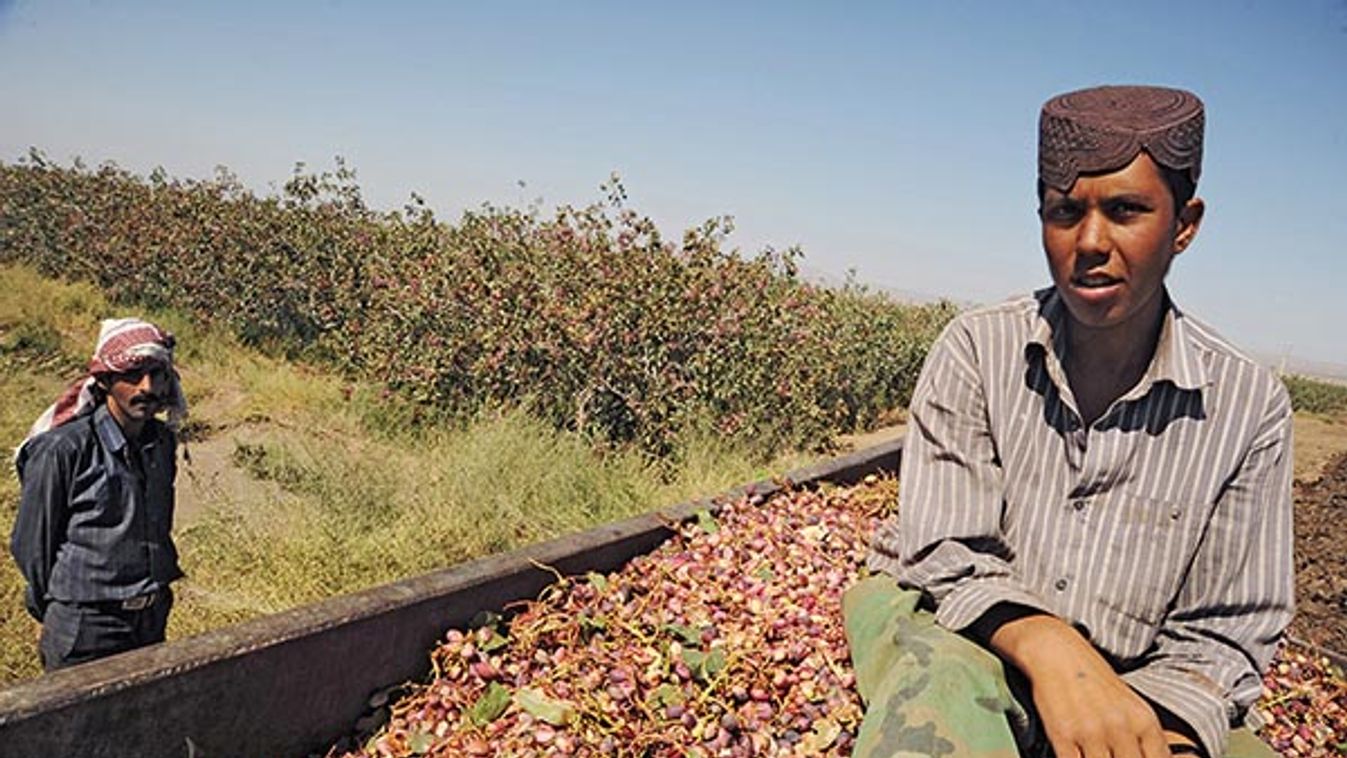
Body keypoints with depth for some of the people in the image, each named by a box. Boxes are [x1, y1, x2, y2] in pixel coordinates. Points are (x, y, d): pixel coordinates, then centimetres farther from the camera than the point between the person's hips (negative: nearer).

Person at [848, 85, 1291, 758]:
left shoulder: (1249, 406, -4)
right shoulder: (977, 350, -5)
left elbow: (1220, 634, -1)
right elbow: (946, 555, -11)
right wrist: (1049, 648, -31)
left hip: (1131, 696, 2)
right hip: (946, 625, -1)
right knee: (944, 679, -35)